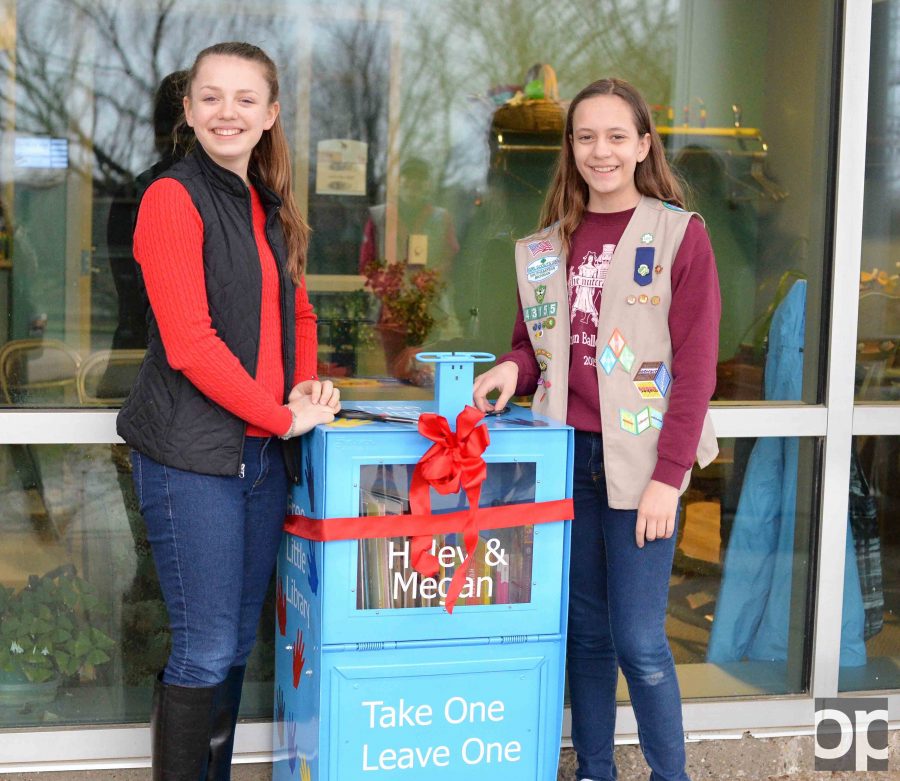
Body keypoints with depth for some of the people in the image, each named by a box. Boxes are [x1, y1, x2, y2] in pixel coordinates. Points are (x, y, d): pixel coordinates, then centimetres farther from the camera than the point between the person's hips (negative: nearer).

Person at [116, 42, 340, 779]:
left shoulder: (271, 210, 14)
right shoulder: (174, 198, -9)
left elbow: (296, 316, 23)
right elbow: (189, 343, -16)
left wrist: (308, 389, 4)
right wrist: (284, 416, -11)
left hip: (263, 453, 7)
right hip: (193, 455, -7)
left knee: (237, 644, 14)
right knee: (205, 650, -2)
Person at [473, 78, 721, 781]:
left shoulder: (679, 234, -3)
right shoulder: (546, 247, 12)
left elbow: (694, 367, -8)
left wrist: (668, 477, -14)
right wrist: (513, 368, -4)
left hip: (640, 461, -4)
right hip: (568, 458, 5)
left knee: (638, 641, -4)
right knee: (586, 630, 12)